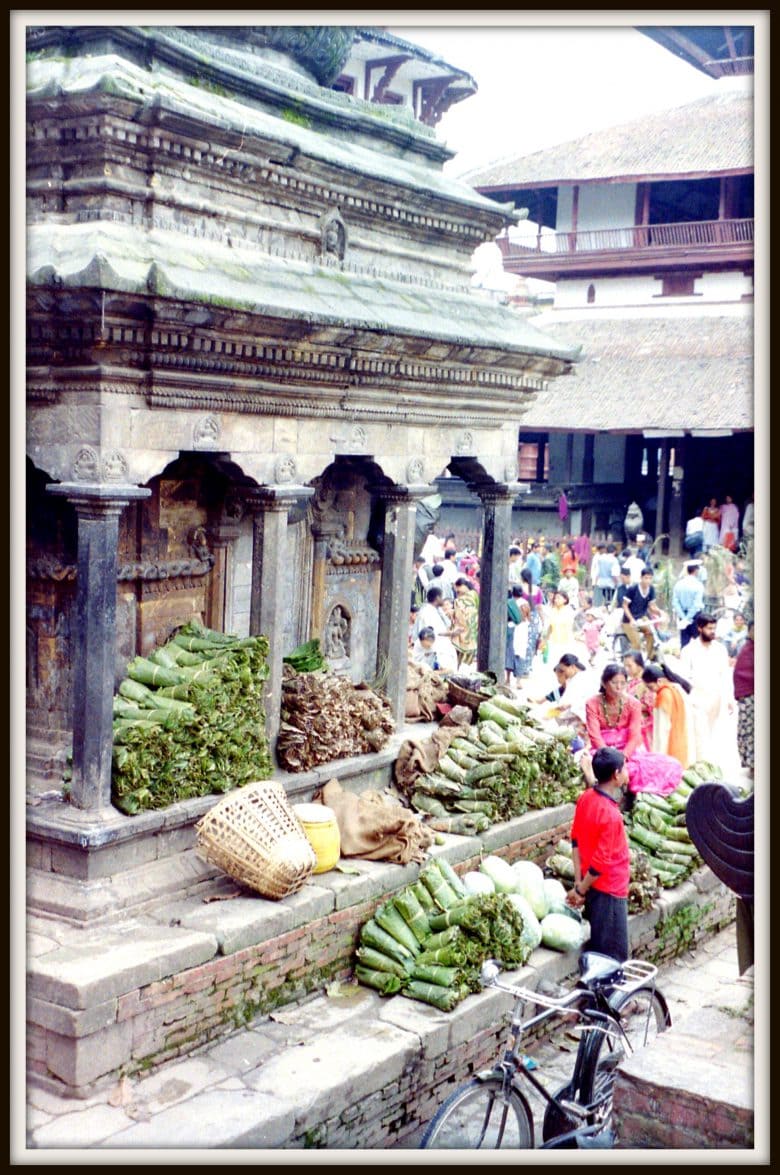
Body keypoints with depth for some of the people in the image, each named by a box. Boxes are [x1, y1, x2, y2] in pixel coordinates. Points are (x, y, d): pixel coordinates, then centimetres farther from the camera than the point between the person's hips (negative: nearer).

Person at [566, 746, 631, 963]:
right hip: (609, 889, -8)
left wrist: (579, 882, 7)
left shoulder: (586, 797, -2)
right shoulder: (610, 815, -28)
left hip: (592, 885, 8)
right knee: (613, 955, 4)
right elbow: (601, 863, -24)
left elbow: (576, 840, 5)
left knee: (596, 948, 21)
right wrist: (580, 891, -11)